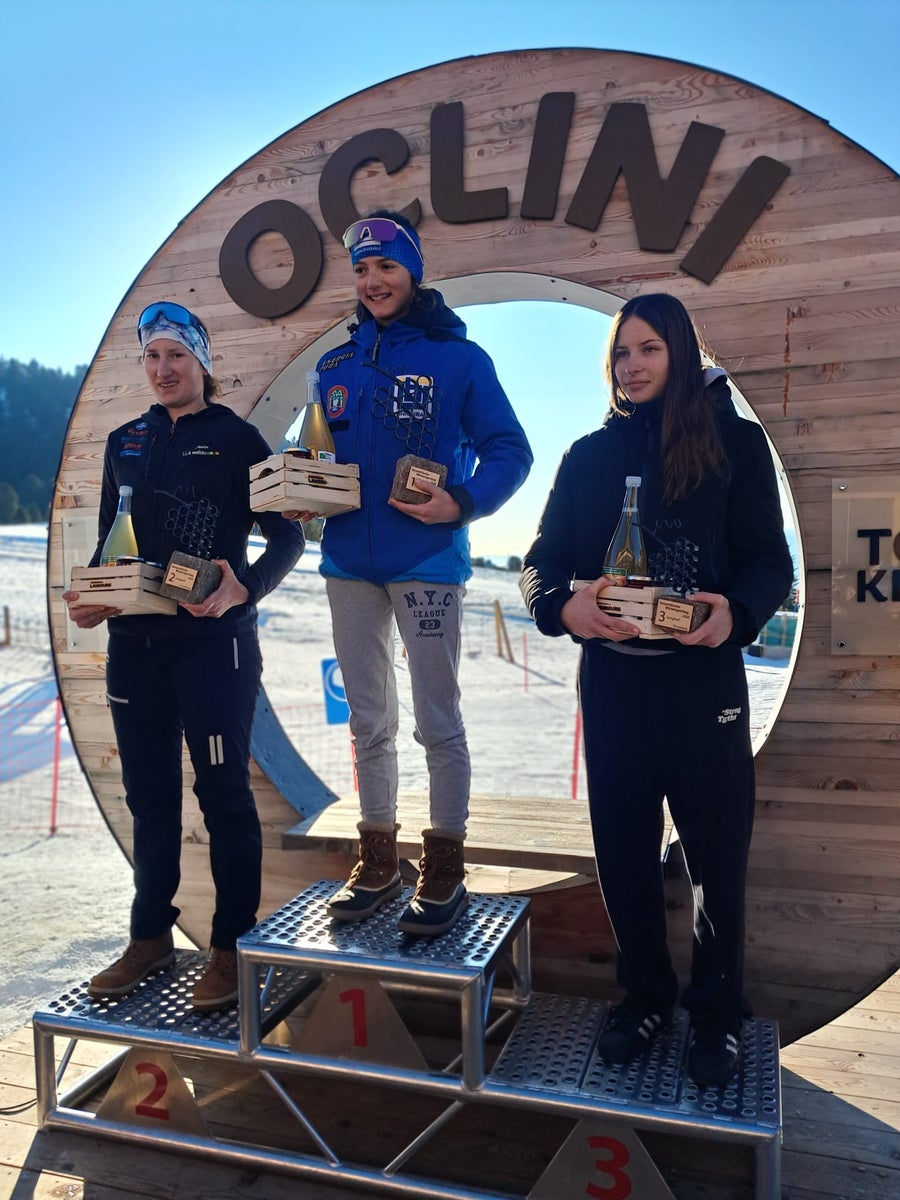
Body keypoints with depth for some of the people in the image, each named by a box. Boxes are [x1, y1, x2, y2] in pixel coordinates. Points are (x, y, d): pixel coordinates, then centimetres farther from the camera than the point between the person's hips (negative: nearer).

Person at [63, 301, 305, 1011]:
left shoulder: (237, 438, -1)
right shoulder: (126, 443, 14)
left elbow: (288, 537, -4)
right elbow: (109, 540, 17)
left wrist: (244, 589, -21)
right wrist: (89, 596, -2)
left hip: (214, 642, -5)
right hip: (135, 644, 5)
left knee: (223, 794, 3)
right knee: (149, 795, 13)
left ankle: (232, 945, 16)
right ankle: (151, 937, 28)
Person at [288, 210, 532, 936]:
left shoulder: (458, 357, -1)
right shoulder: (338, 365, 12)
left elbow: (510, 451, -4)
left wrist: (461, 502, -20)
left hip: (427, 561, -5)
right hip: (349, 562, 5)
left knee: (437, 724, 2)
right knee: (368, 723, 13)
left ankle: (445, 871, 17)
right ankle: (377, 862, 27)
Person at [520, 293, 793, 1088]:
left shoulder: (734, 440, 2)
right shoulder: (589, 454, 10)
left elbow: (769, 559, -3)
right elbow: (542, 560, 4)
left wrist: (736, 612, -25)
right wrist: (563, 606, -19)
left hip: (704, 678, -2)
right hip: (611, 679, 3)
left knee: (716, 850, 8)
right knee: (623, 846, 11)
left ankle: (718, 1015, 29)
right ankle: (645, 995, 32)